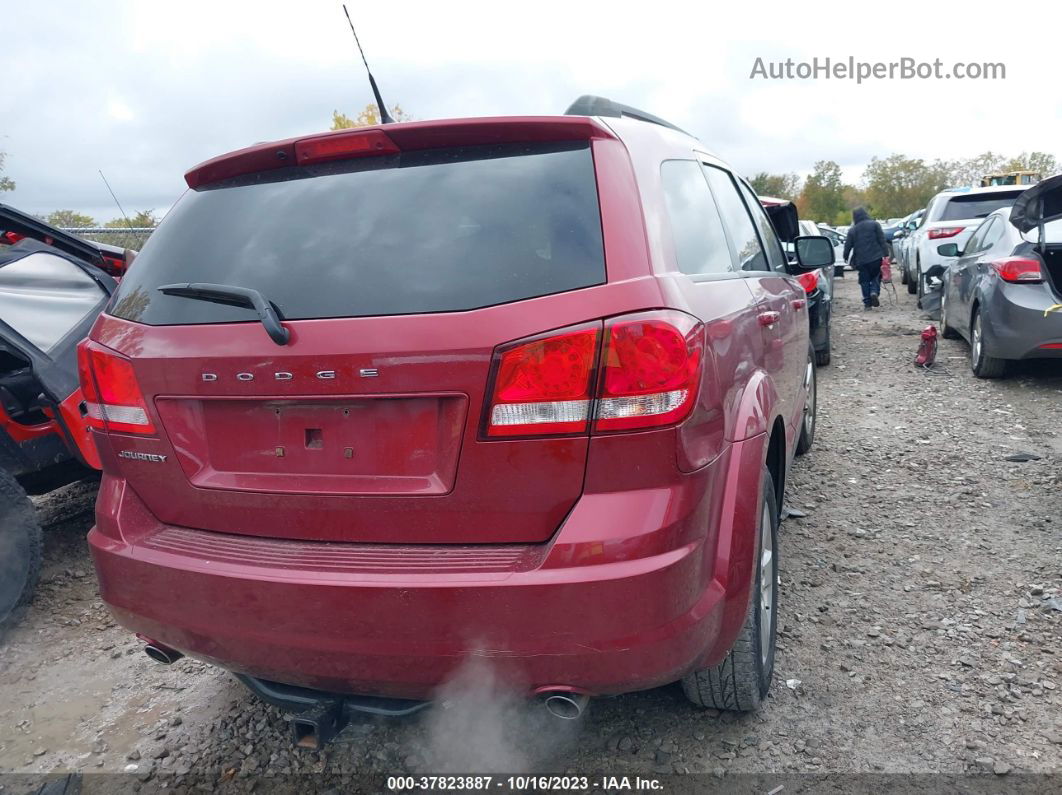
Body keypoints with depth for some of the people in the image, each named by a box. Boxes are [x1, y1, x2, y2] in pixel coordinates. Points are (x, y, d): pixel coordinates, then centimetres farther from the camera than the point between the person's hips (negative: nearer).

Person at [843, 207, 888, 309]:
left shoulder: (852, 230, 5)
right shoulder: (874, 224, 2)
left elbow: (848, 245, 8)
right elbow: (882, 240, -4)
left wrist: (845, 257, 24)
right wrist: (885, 254, -4)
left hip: (861, 260, 1)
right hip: (876, 258, -1)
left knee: (864, 281, 8)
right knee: (876, 277, 14)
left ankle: (867, 303, 6)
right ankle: (874, 292, -14)